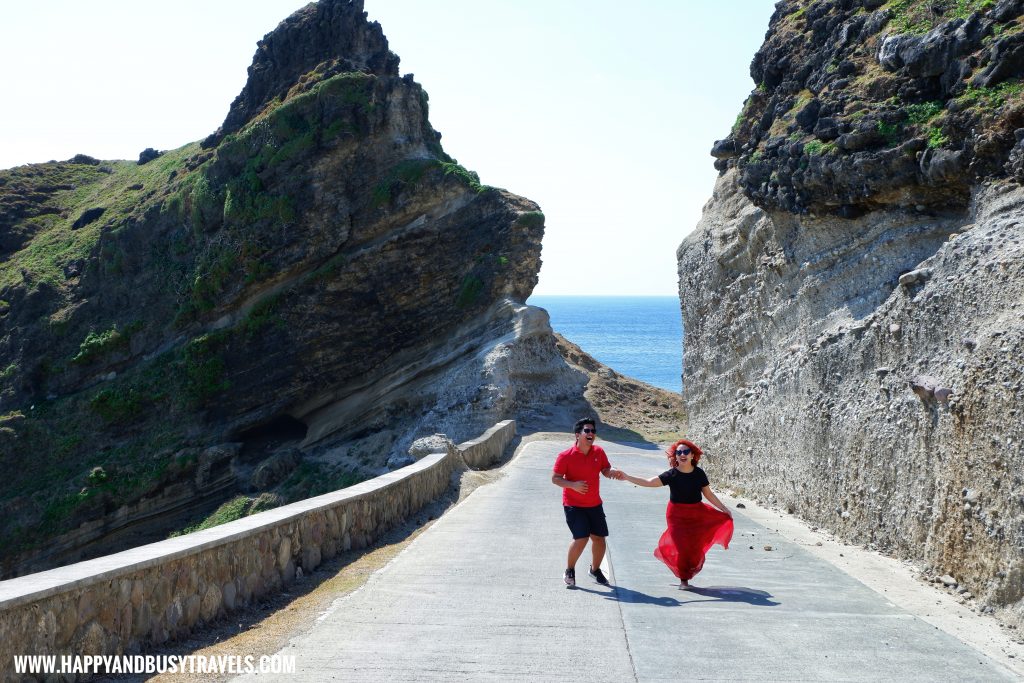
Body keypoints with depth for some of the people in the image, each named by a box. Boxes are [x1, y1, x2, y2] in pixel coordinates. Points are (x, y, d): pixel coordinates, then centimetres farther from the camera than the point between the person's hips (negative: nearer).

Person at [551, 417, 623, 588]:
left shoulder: (599, 452, -2)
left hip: (594, 504, 5)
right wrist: (573, 485, -27)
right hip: (573, 505, -5)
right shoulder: (566, 456, -16)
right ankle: (569, 570, 9)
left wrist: (614, 472, -17)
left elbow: (606, 470, 7)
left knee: (599, 538, 9)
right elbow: (555, 478, -12)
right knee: (581, 538, -15)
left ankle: (595, 569, 33)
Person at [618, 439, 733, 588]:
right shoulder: (672, 475, -12)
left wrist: (724, 508, 4)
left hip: (696, 514, 2)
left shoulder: (699, 473, -5)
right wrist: (627, 477, -25)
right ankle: (683, 579, 14)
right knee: (681, 546, -4)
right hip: (677, 515, -2)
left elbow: (708, 494, 5)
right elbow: (648, 482, -16)